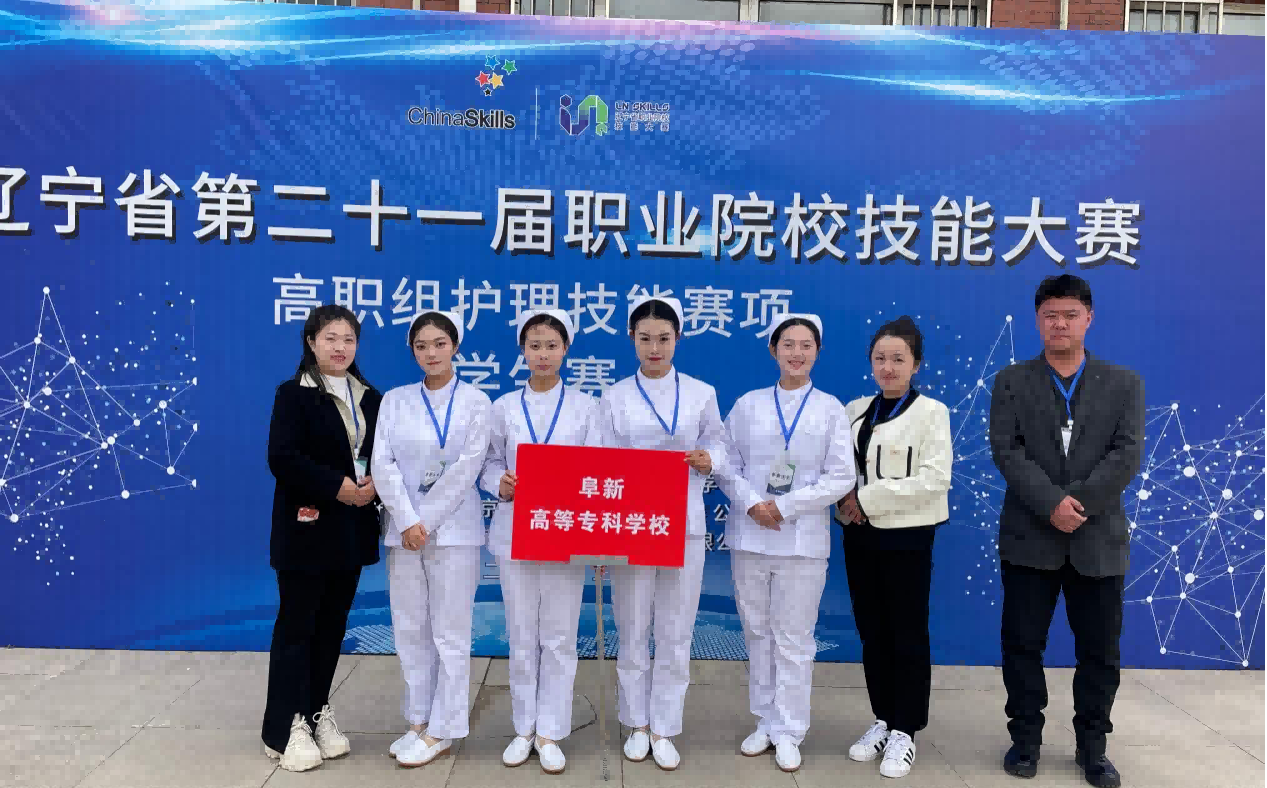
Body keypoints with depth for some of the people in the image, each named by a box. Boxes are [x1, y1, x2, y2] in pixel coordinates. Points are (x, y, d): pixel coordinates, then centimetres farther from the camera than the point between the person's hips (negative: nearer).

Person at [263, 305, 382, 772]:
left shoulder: (370, 398, 10)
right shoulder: (294, 395, -6)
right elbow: (281, 458, -16)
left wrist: (374, 485, -8)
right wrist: (337, 486, -20)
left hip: (352, 531, 5)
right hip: (306, 529, -5)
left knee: (332, 625, 12)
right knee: (296, 625, 2)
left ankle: (318, 713, 25)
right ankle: (285, 729, 12)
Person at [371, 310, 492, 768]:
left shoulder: (475, 402, -2)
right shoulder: (394, 400, 6)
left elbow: (467, 468, -10)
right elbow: (383, 464, -2)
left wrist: (427, 523, -13)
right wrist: (407, 522, -13)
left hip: (453, 529, -3)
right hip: (404, 528, 4)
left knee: (450, 632, 2)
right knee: (409, 629, 10)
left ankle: (442, 730, 13)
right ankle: (419, 720, 24)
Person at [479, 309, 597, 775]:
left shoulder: (585, 407, 2)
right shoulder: (504, 407, 6)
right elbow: (490, 463, 9)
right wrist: (500, 485, -14)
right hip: (514, 532, 1)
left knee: (559, 637, 3)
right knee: (521, 637, 10)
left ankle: (550, 732, 16)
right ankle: (524, 727, 24)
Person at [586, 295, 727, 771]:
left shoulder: (701, 393, 4)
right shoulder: (615, 397, 2)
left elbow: (718, 443, 11)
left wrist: (708, 459, -13)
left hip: (683, 525, 0)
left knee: (676, 632, 6)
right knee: (632, 629, 9)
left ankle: (664, 729, 21)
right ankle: (637, 724, 27)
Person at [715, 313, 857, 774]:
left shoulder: (830, 408, 0)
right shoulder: (748, 404, 3)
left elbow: (841, 477, -4)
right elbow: (727, 464, 3)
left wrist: (785, 506, -12)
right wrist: (751, 503, -14)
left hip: (802, 540, -2)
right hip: (749, 536, 2)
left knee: (793, 638, 4)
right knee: (757, 632, 11)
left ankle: (789, 730, 17)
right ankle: (765, 721, 26)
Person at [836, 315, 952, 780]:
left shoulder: (931, 412, -5)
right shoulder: (855, 410, 9)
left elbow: (934, 479, -15)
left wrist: (868, 498, -17)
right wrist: (845, 503, -12)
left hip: (907, 536, -4)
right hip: (860, 534, 5)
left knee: (908, 635, 4)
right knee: (872, 632, 12)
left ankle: (904, 731, 17)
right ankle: (882, 720, 26)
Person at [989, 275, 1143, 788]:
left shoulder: (1124, 384, 5)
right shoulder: (1011, 383, 3)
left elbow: (1127, 456, -6)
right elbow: (1006, 451, -8)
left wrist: (1077, 504, -17)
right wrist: (1051, 504, -19)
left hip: (1099, 539, 1)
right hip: (1029, 538, 0)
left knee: (1100, 650, 9)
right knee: (1022, 644, 6)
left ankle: (1092, 746, 26)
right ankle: (1025, 739, 22)